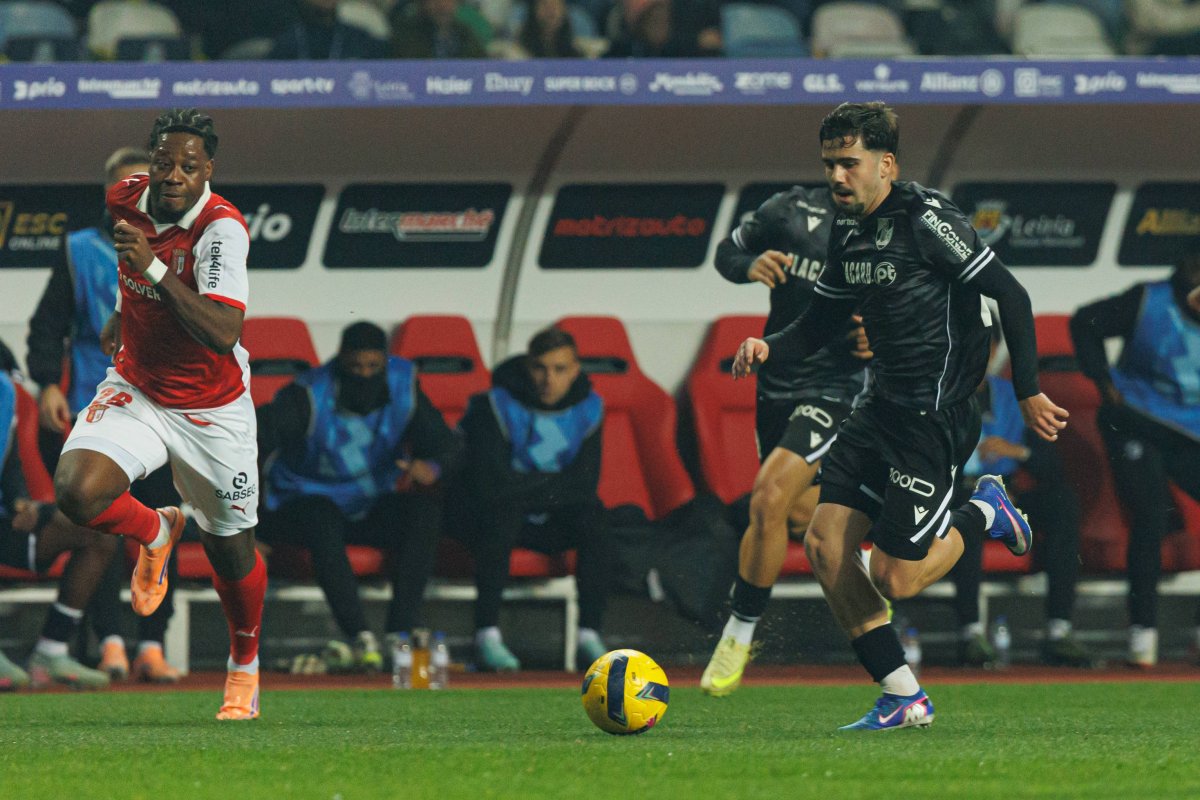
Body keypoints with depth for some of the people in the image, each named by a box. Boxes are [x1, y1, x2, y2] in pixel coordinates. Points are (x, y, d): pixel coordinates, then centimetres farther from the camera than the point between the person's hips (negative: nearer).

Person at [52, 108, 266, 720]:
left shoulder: (222, 228, -25)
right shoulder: (127, 198, -8)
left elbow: (222, 333, -37)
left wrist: (155, 269, -43)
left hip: (212, 410, -4)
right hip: (135, 391, 4)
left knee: (231, 553, 9)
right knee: (76, 491, -24)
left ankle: (245, 665, 38)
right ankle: (154, 533, 10)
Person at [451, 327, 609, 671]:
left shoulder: (588, 408, -3)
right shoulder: (497, 406, -16)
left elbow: (584, 485, -11)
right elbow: (492, 485, -25)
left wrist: (526, 486, -20)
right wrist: (553, 483, -17)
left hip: (551, 525, 4)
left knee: (592, 513, -26)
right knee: (502, 509, -37)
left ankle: (590, 636, -28)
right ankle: (487, 635, -40)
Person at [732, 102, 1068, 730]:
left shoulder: (927, 220, -16)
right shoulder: (849, 234, 9)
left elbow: (1011, 296, -15)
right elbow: (817, 326, 18)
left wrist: (1027, 392, -15)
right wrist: (768, 347, -3)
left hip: (936, 416, -8)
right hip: (882, 410, 8)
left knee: (896, 579, -10)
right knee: (824, 544, -3)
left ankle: (983, 514, 19)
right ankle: (903, 698, 4)